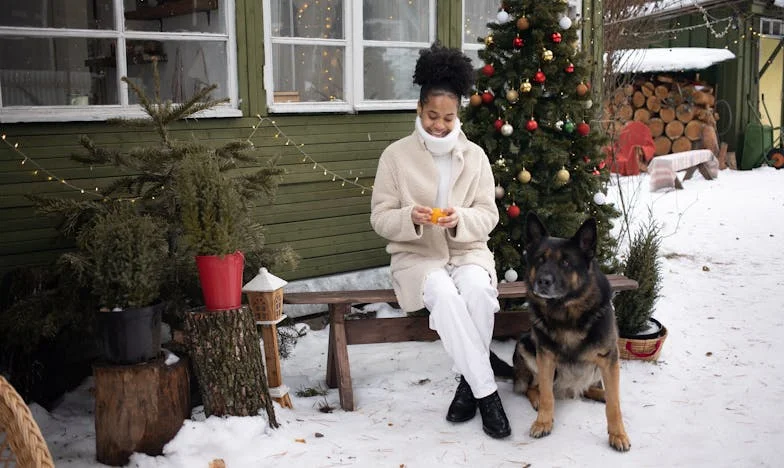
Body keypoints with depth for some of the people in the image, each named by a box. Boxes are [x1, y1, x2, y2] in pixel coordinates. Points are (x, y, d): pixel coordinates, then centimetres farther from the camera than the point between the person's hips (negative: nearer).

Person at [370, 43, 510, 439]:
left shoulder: (475, 156, 4)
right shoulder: (396, 155, -1)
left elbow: (488, 216, 2)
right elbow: (380, 218, -2)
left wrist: (460, 219, -21)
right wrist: (410, 217, -24)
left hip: (467, 251, 2)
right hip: (416, 256, -2)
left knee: (477, 289, -33)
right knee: (445, 295, -34)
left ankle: (470, 383, -15)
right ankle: (487, 391, -25)